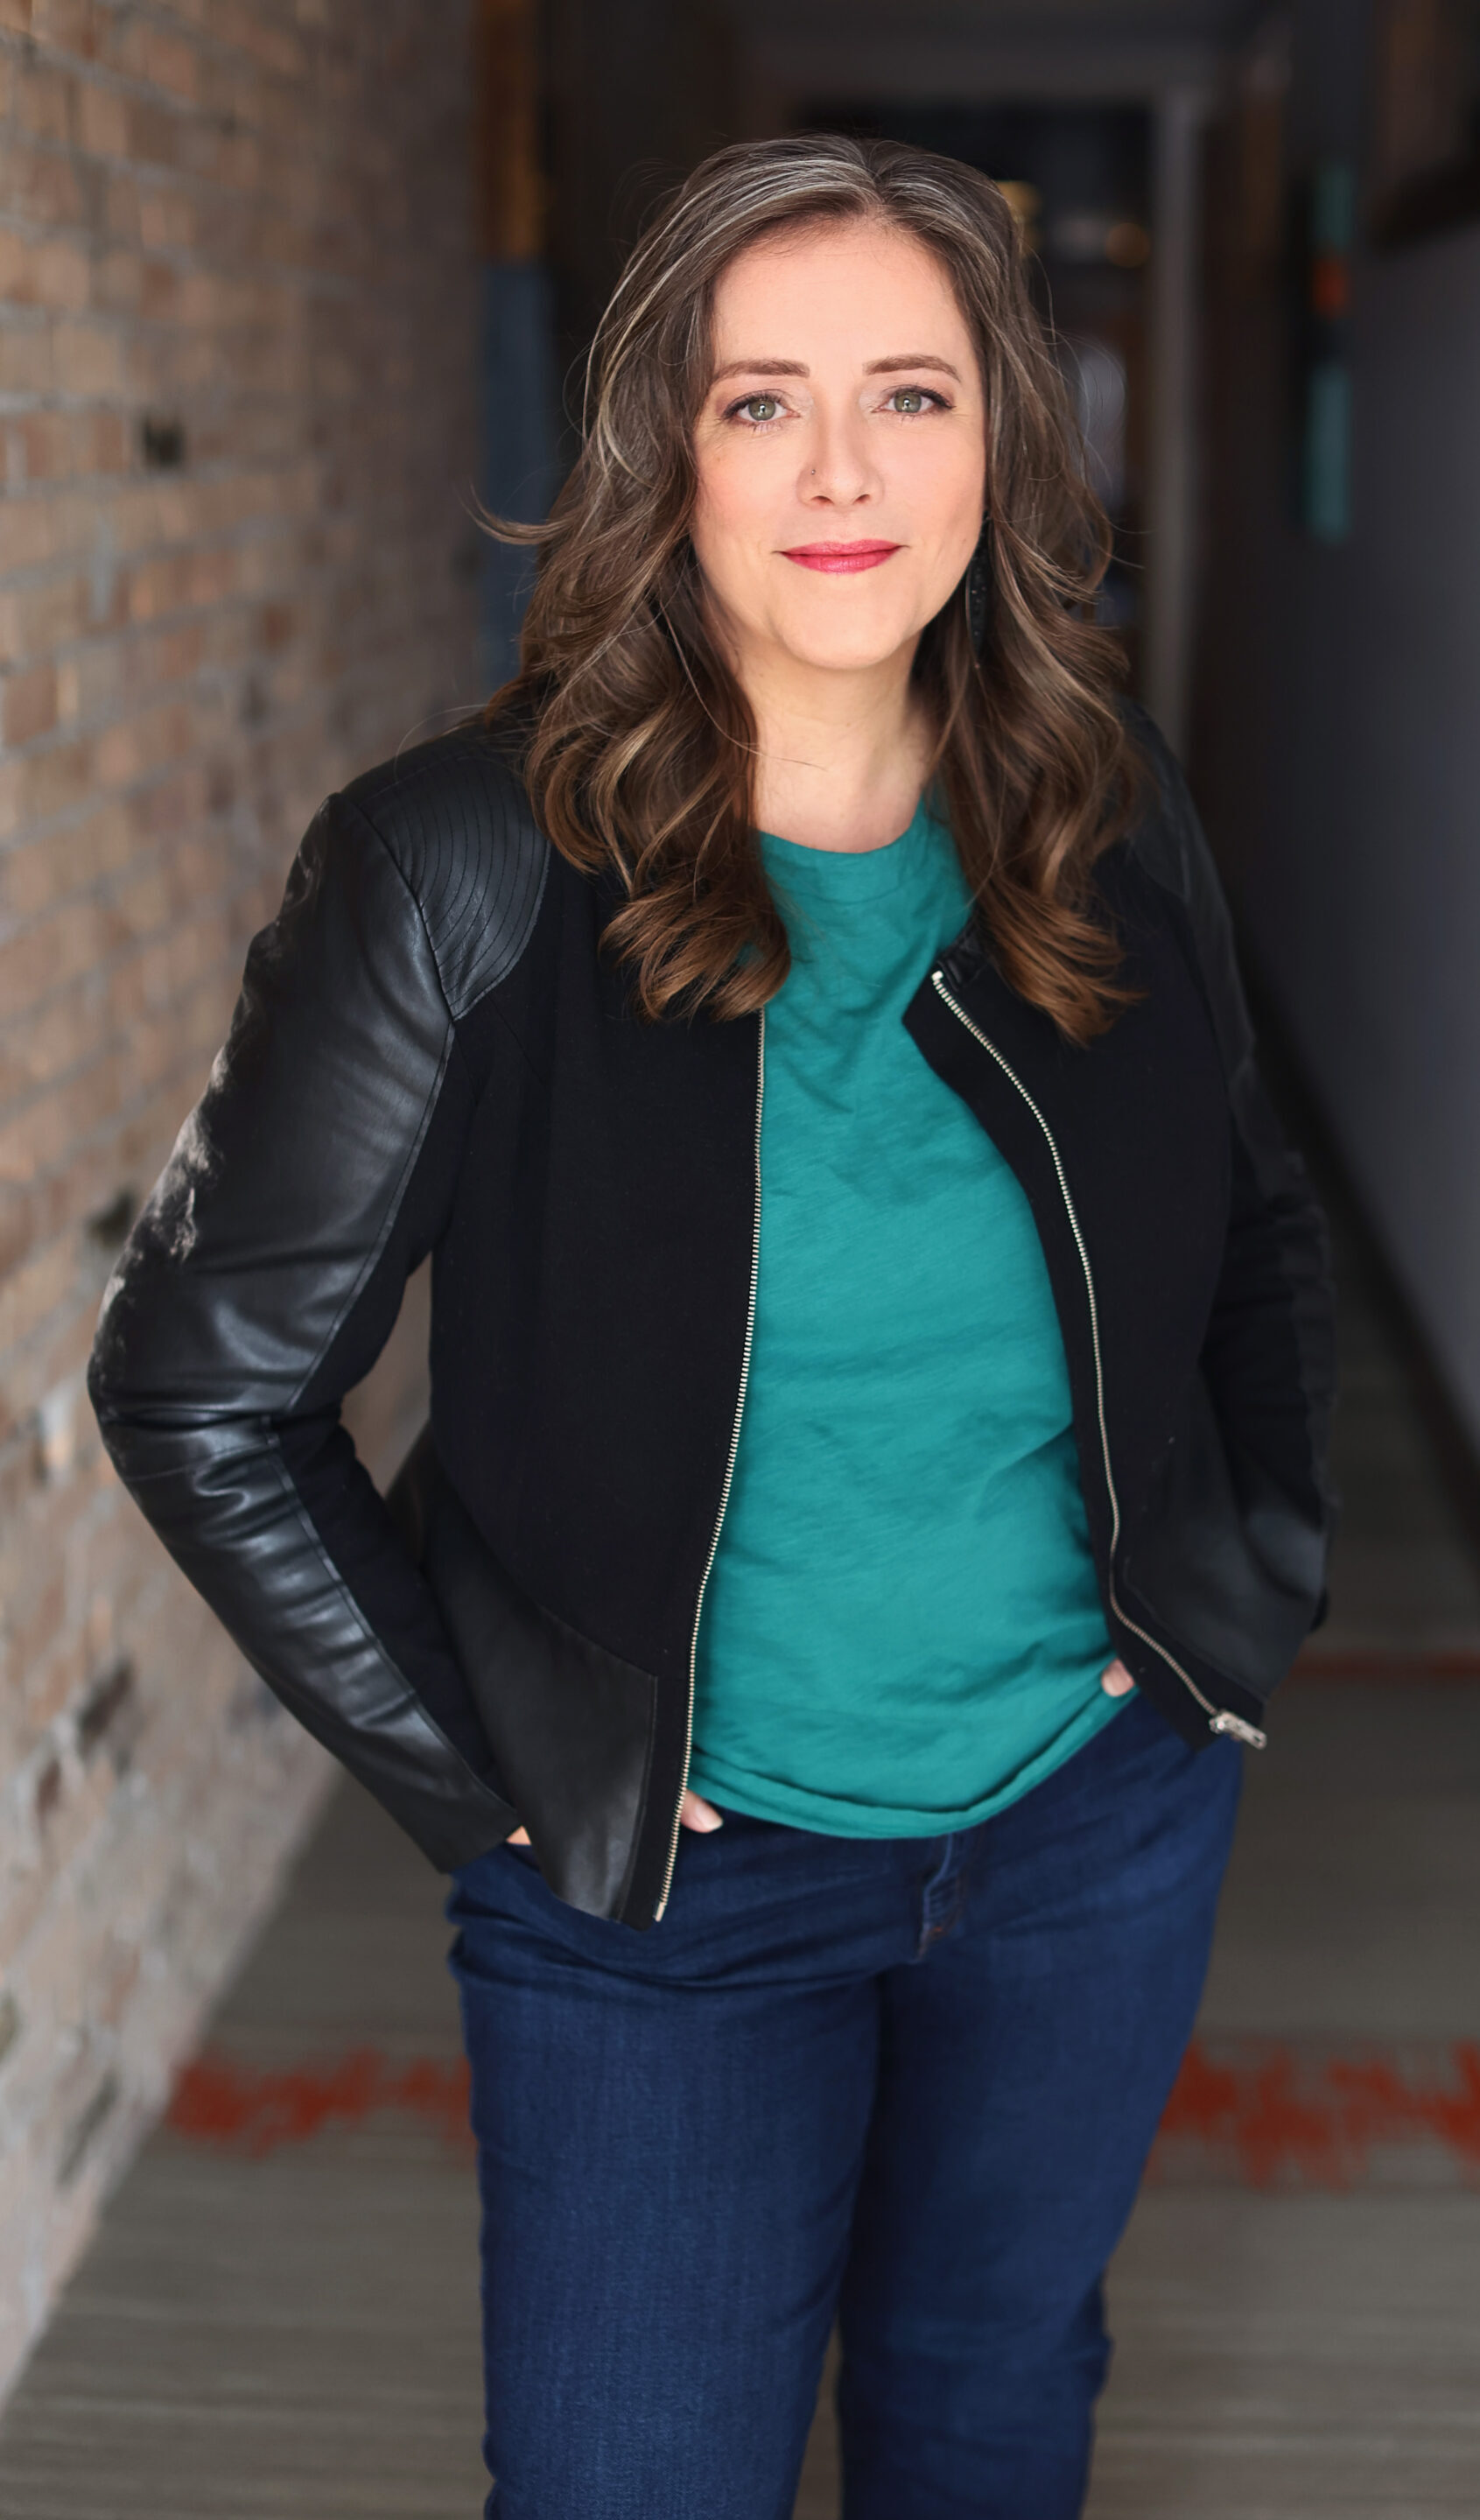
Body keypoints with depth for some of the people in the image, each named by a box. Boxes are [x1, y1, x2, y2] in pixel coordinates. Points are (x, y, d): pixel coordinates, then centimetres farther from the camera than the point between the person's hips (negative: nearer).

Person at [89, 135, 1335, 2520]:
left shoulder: (1111, 834, -4)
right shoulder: (471, 874, -17)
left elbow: (1259, 1242, 14)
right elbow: (199, 1386, -11)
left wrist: (1247, 1591, 5)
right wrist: (479, 1766, -12)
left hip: (1093, 1826, 4)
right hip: (668, 1883, -3)